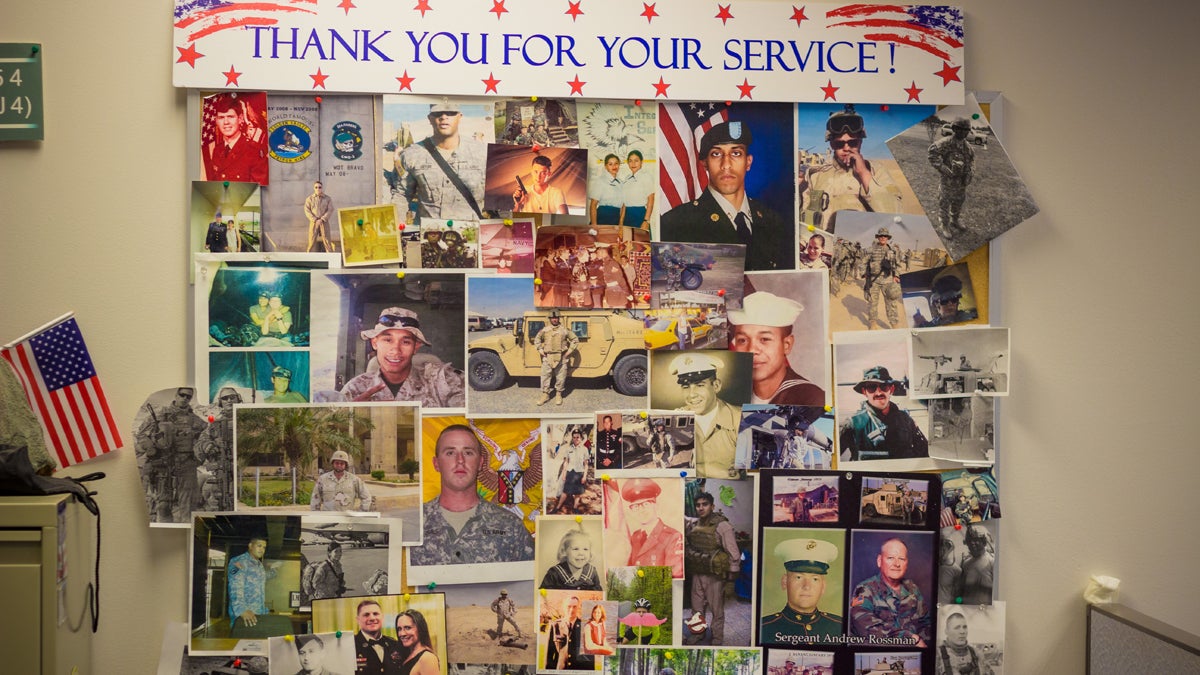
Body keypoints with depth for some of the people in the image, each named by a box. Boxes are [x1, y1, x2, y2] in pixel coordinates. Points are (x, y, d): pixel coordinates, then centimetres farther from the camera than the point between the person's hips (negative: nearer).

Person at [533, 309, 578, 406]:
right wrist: (540, 350, 8)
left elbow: (575, 340, 6)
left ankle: (559, 395, 16)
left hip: (561, 358, -1)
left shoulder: (565, 330, 1)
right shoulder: (545, 330, 6)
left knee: (560, 377, 3)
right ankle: (545, 395, 11)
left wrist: (569, 351, -1)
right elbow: (537, 339, 19)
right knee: (545, 376, 1)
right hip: (547, 357, 1)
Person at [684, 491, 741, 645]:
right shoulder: (692, 524, 1)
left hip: (715, 575, -5)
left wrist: (733, 571, -10)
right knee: (696, 608, 16)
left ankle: (717, 639, 18)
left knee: (716, 609, 6)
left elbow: (733, 551, -12)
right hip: (696, 574, 6)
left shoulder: (722, 525, -14)